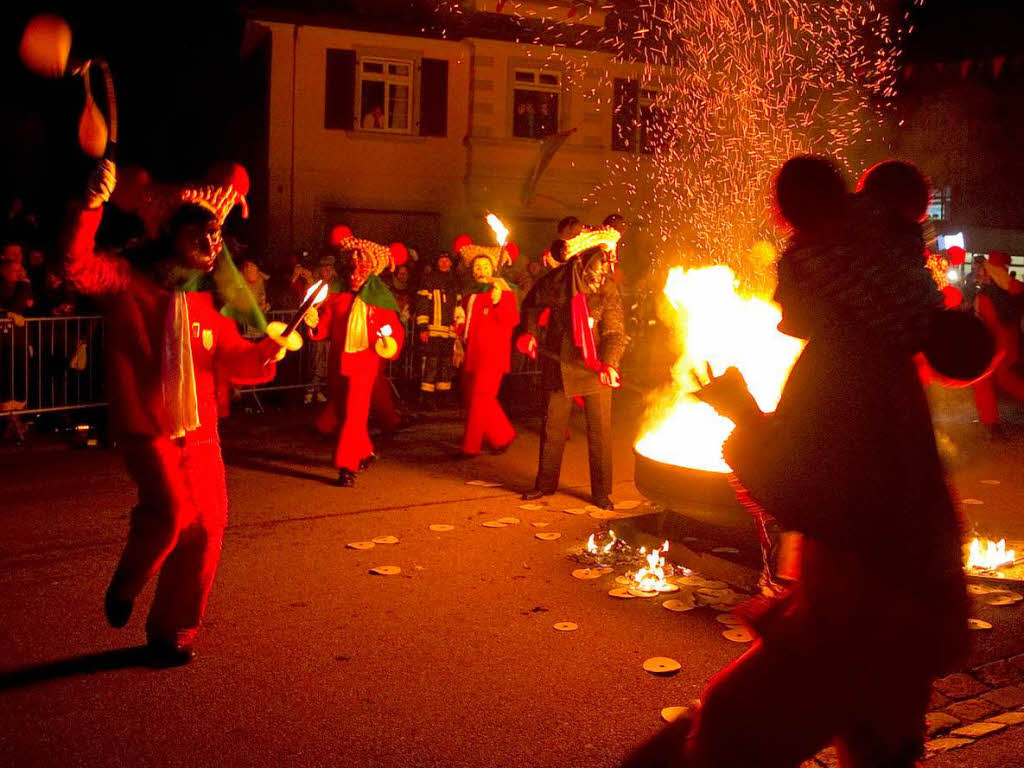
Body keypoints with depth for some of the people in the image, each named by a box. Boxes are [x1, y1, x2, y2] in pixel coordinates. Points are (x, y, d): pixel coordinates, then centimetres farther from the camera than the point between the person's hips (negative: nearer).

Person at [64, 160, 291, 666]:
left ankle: (171, 631, 22)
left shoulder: (210, 301, 13)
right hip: (146, 426, -5)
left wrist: (265, 351, -10)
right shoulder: (130, 280, -2)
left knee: (205, 529, 3)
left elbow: (232, 361, 11)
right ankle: (125, 587, 7)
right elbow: (79, 269, -18)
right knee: (171, 508, -25)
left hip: (200, 430, 5)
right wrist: (92, 207, -30)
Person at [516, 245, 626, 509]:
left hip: (593, 368, -2)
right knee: (552, 427, 11)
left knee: (600, 430, 1)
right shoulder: (557, 280, -9)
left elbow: (615, 333, -15)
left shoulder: (608, 291, -13)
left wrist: (608, 363, -31)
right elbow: (532, 304, 11)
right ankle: (545, 484, 28)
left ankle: (601, 492, 13)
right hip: (558, 364, 2)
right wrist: (528, 331, -1)